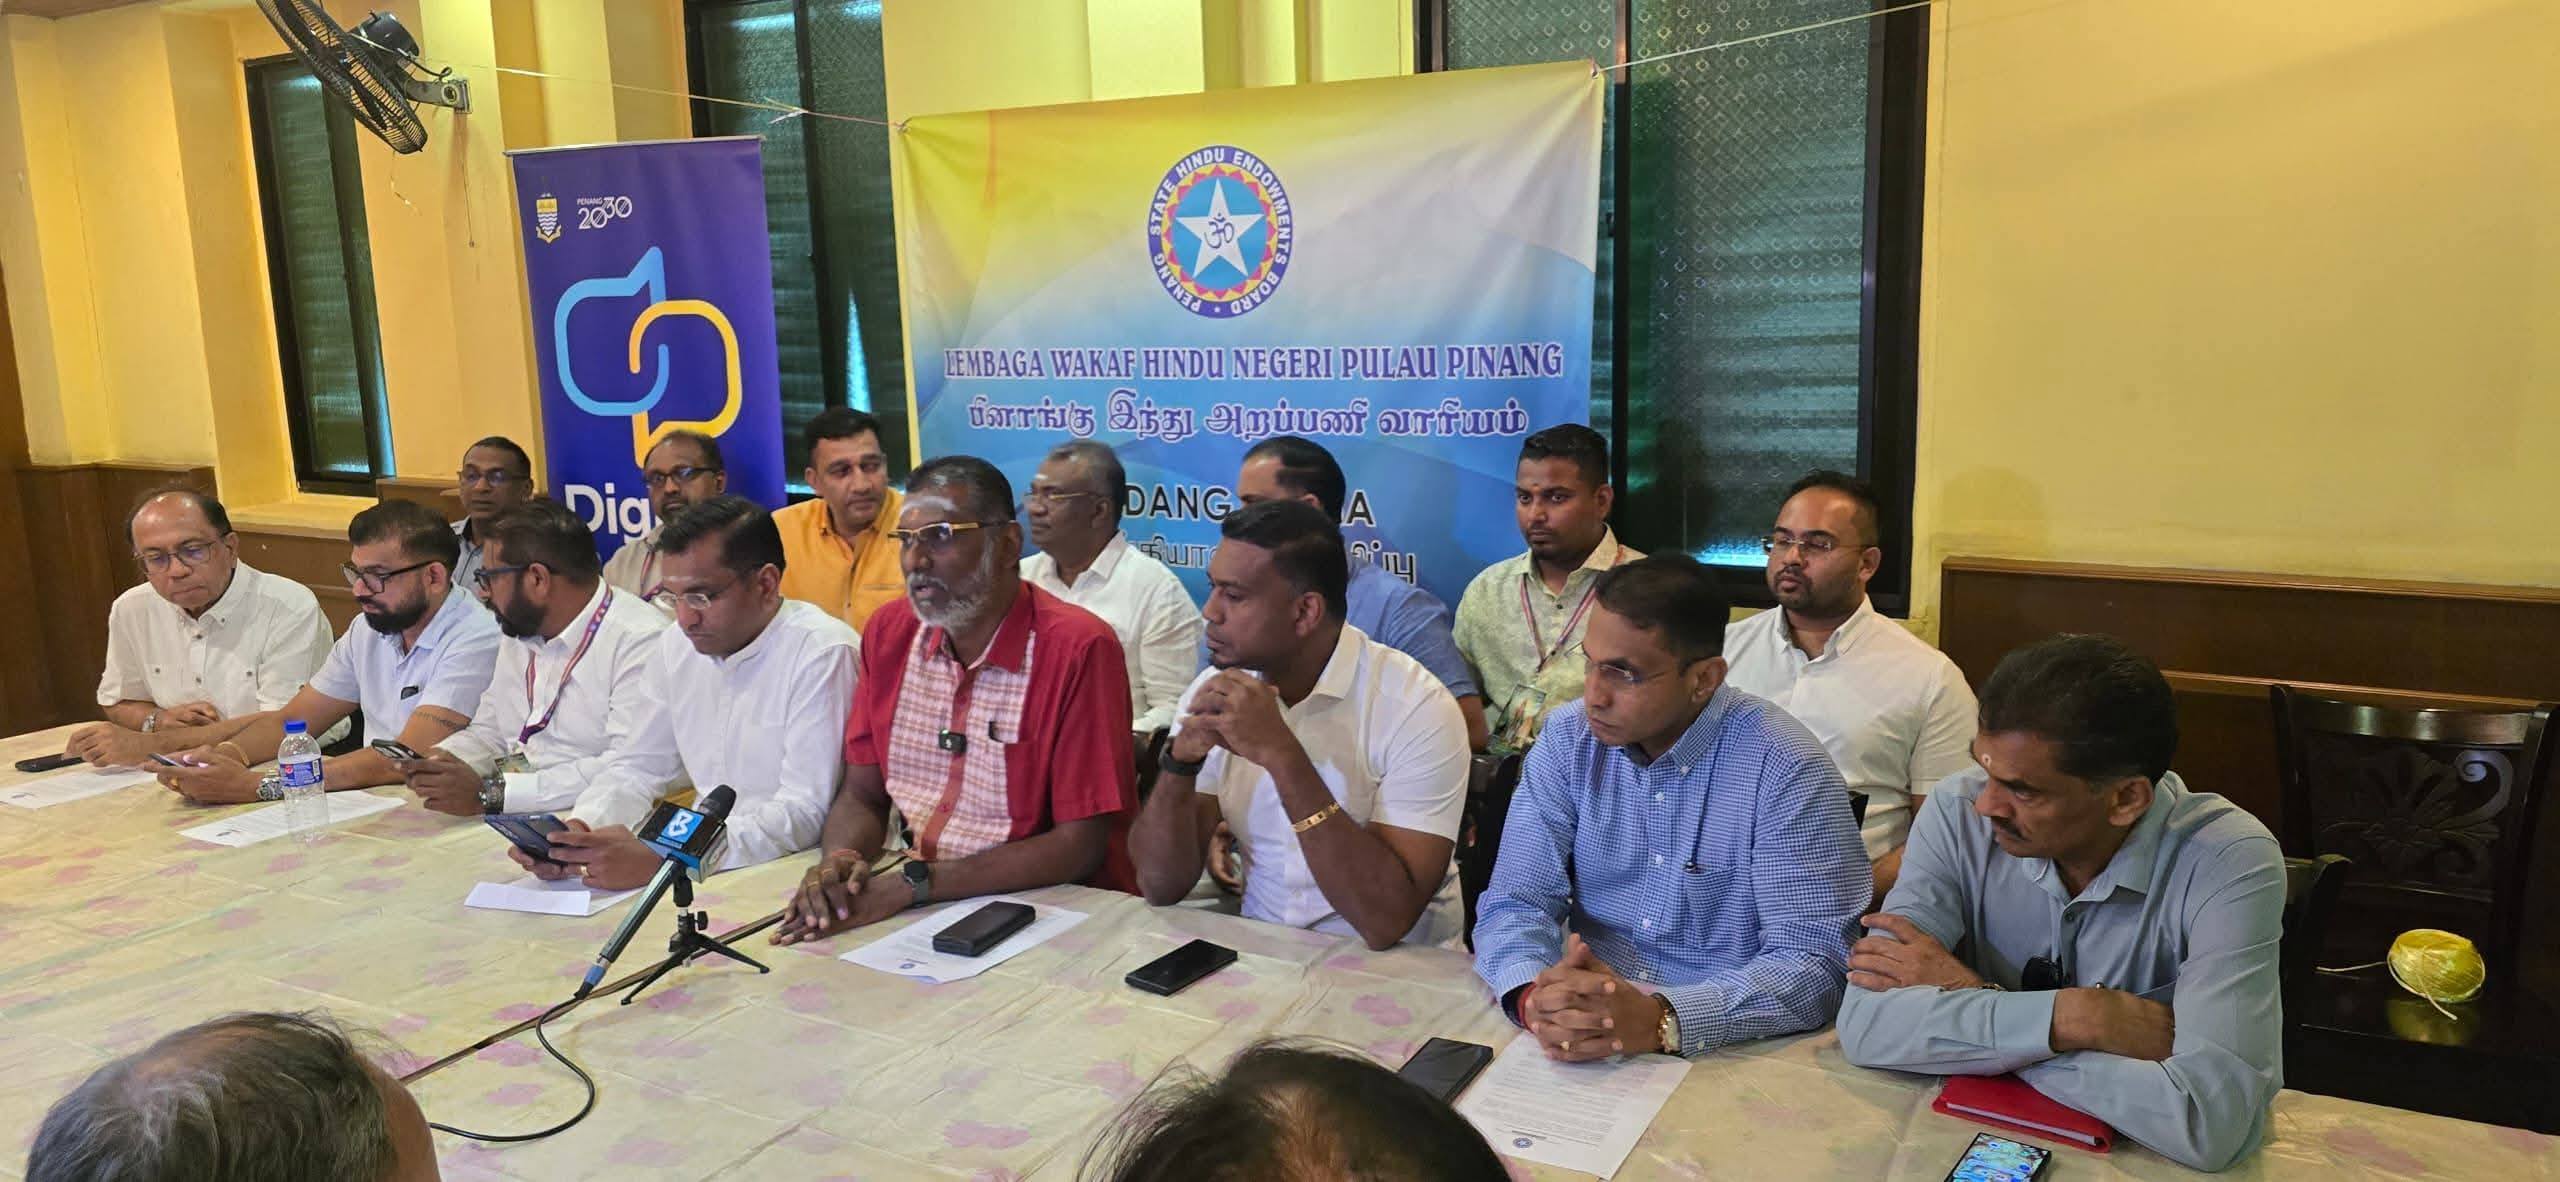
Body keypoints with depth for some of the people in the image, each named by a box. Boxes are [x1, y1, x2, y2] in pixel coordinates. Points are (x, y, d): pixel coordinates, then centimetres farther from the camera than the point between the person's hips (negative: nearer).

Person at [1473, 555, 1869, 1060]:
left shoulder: (1785, 769, -13)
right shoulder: (1569, 738, -1)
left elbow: (1813, 963, -16)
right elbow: (1515, 902, -2)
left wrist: (1659, 1020, -31)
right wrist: (1534, 995, -24)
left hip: (1726, 1051, -3)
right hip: (1584, 1056, 3)